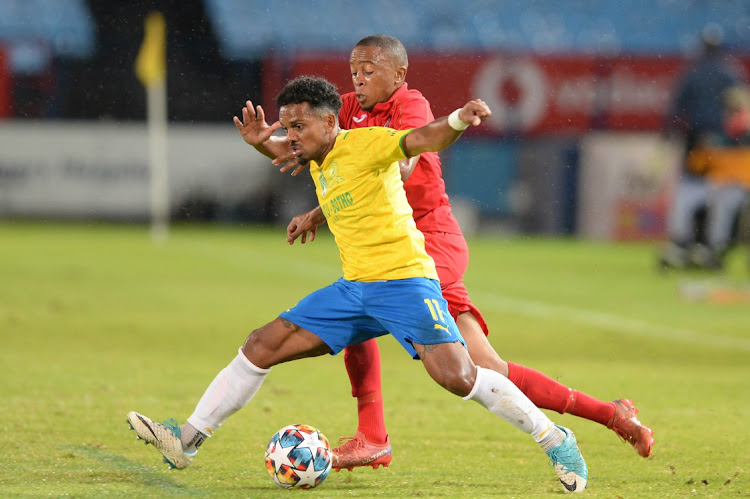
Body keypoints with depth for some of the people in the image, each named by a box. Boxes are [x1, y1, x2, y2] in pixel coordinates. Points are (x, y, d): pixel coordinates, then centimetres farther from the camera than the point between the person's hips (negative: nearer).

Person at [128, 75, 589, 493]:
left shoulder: (365, 143, -10)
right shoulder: (320, 162, 14)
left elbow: (421, 140, -25)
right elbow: (290, 153, 37)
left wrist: (457, 122, -47)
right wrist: (260, 142, 15)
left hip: (404, 281, -8)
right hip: (353, 287, 8)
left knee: (457, 377, -23)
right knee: (263, 346, 3)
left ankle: (556, 441, -7)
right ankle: (187, 440, 9)